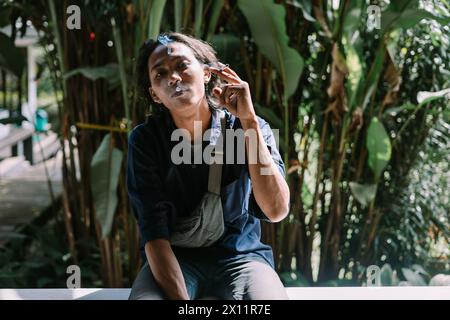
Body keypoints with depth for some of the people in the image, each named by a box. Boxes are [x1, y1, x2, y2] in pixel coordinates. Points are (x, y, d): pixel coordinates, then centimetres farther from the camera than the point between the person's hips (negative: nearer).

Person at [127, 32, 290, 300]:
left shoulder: (249, 128, -8)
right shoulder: (145, 141, -8)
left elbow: (276, 210, -23)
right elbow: (154, 231, -14)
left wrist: (248, 120, -26)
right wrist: (180, 299, -28)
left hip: (240, 255, 1)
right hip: (174, 258, 0)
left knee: (267, 294, -32)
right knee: (144, 295, -33)